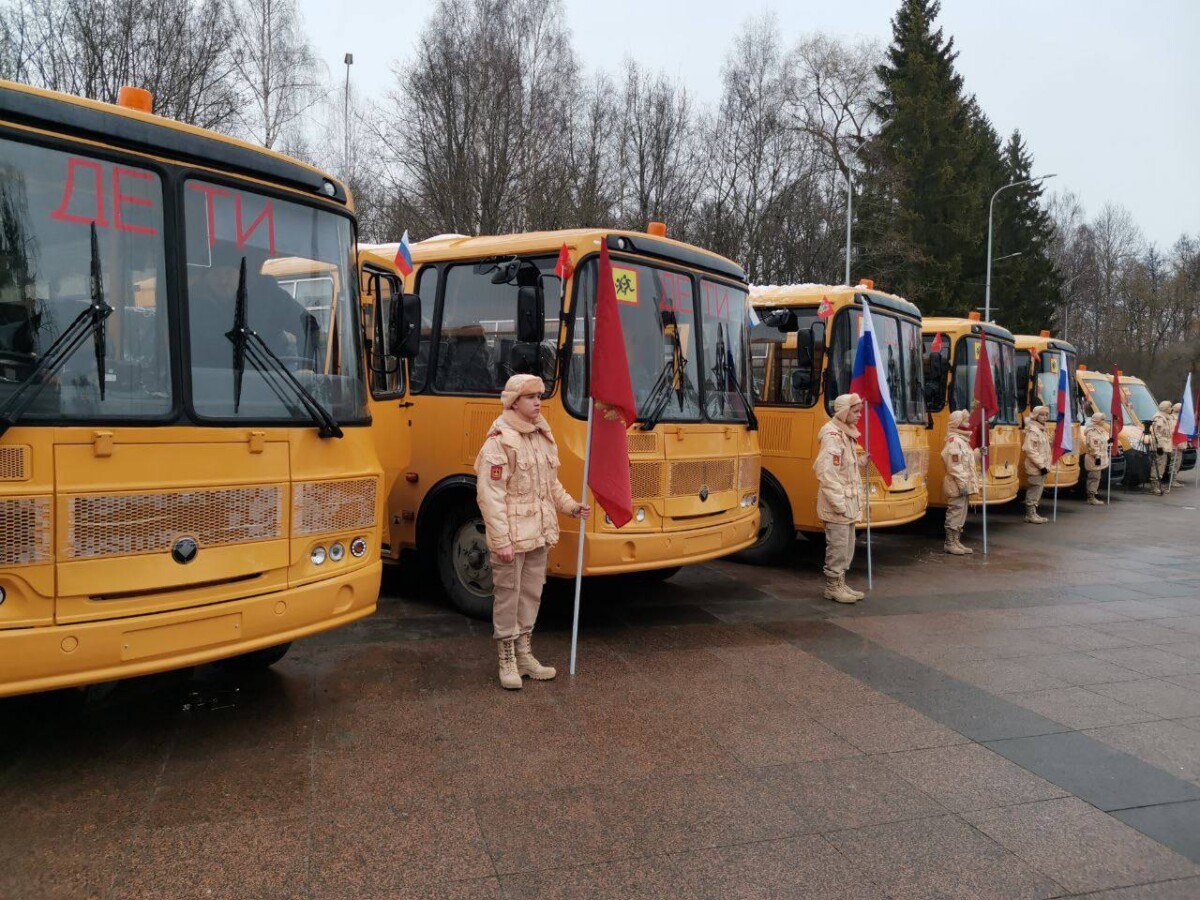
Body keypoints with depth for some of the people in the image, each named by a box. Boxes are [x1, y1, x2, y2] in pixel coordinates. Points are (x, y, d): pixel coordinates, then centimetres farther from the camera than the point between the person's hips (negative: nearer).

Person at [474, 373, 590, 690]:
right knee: (508, 595, 3)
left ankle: (524, 654, 28)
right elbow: (490, 495, -18)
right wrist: (501, 541, -21)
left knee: (531, 593, 15)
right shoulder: (499, 441, -15)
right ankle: (507, 661, 16)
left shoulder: (543, 438, 10)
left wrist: (571, 508, 8)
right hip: (511, 536, -7)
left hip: (539, 533, 8)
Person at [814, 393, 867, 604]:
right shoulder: (832, 436, -16)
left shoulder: (847, 435, 14)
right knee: (837, 546, -3)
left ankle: (840, 584, 24)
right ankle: (833, 587, 7)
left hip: (848, 503, 10)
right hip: (837, 506, -10)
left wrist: (862, 463, 3)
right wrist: (839, 503, -23)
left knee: (847, 547, 15)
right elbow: (826, 473, -23)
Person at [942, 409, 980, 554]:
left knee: (961, 515, 13)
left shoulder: (963, 440, 18)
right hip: (957, 485, -10)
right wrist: (962, 484, -23)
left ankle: (956, 542, 19)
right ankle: (950, 544, -2)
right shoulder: (954, 441, -14)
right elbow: (954, 465, -21)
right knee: (955, 514, -7)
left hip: (964, 484, 10)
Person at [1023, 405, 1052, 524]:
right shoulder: (1033, 430, -15)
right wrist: (1041, 465, -21)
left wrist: (1046, 465, 16)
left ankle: (1032, 513, 18)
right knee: (1034, 491, -6)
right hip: (1036, 468, -10)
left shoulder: (1042, 430, 16)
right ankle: (1031, 515, 0)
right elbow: (1030, 450, -22)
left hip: (1042, 467, 10)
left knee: (1037, 491, 12)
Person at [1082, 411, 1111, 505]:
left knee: (1094, 478, 13)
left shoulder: (1099, 430, 16)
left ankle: (1091, 497, 18)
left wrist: (1108, 441, 9)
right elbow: (1093, 446, -24)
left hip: (1099, 459, 11)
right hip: (1095, 459, -11)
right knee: (1094, 478, -9)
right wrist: (1097, 457, -26)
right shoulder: (1092, 432, -17)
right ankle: (1091, 498, -6)